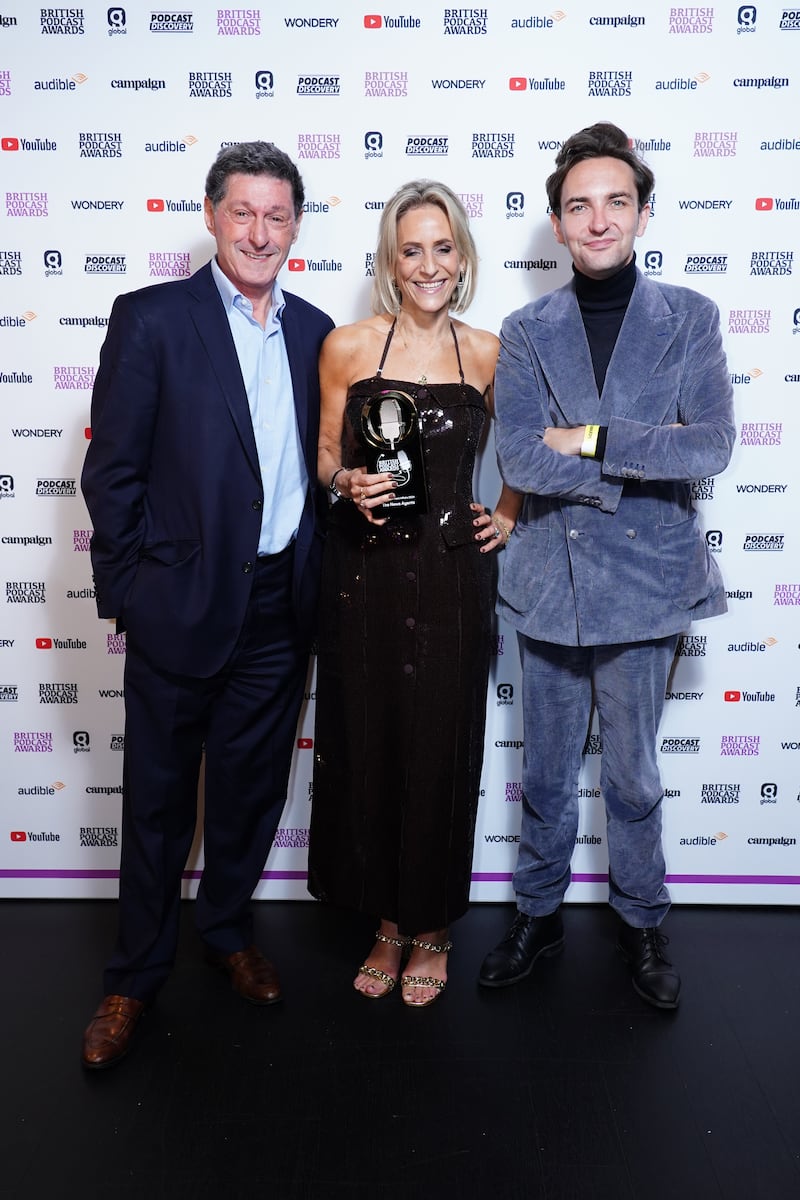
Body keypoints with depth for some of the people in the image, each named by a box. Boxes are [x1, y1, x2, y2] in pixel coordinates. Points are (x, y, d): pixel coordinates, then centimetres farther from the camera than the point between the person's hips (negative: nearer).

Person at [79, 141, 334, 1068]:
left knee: (252, 784, 17)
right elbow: (112, 469, -7)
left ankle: (226, 927, 40)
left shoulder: (313, 331, 8)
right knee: (158, 795, 10)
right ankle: (136, 972, 29)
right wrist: (128, 590, -9)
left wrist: (313, 569, 6)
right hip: (182, 603, -4)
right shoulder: (151, 319, -6)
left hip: (279, 608, 4)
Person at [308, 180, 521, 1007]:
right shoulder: (346, 347, 1)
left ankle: (431, 929, 27)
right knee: (367, 746, 7)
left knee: (441, 750, 6)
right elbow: (326, 457, 7)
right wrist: (348, 485, -13)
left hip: (451, 574, 0)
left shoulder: (488, 353, 4)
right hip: (364, 572, 0)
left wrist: (509, 517, 7)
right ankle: (387, 923, 28)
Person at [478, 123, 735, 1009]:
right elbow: (518, 458, -11)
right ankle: (538, 914, 35)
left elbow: (712, 444, -12)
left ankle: (641, 922, 35)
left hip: (644, 581, -1)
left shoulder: (689, 319, 1)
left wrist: (592, 440, -16)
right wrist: (646, 461, -14)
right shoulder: (526, 332, 2)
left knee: (633, 776, 12)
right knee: (545, 775, 15)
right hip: (550, 581, 1)